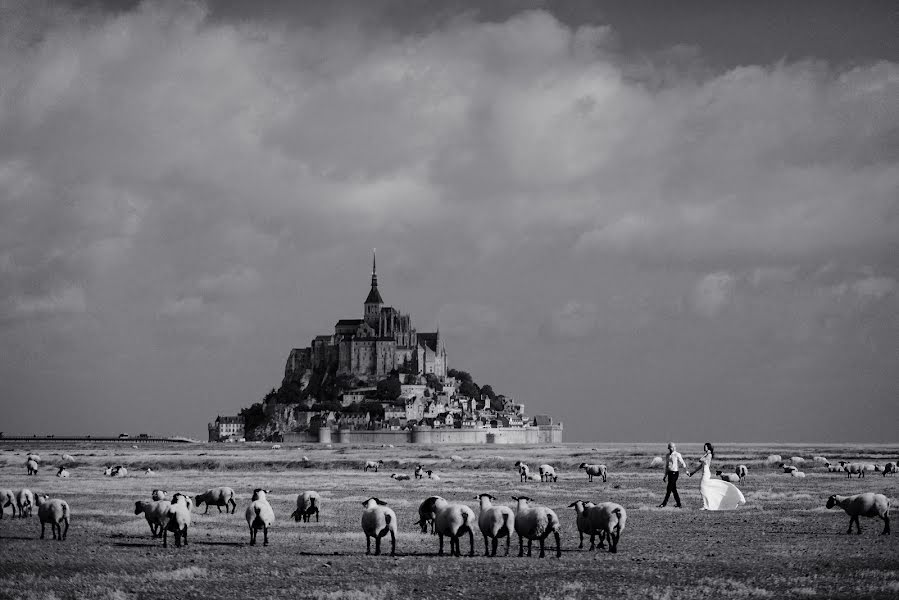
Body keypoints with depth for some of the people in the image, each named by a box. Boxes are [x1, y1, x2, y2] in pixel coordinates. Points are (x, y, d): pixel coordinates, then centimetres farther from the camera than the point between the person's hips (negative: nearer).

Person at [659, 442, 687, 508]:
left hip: (675, 472, -7)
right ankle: (678, 503, 16)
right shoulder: (667, 456, 13)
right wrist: (665, 476, 21)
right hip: (669, 472, 7)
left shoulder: (677, 455, -6)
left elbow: (683, 463, -10)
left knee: (669, 489, -9)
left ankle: (664, 503, -10)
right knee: (673, 489, 9)